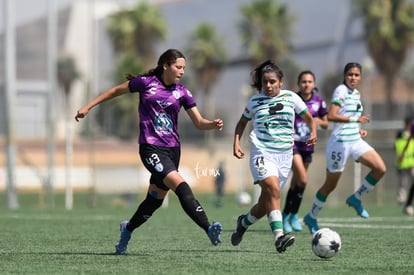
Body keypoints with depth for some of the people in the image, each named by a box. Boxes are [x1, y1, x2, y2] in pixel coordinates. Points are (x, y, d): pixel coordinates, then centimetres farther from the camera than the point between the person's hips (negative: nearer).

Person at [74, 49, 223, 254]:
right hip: (151, 148, -5)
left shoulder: (182, 92, 5)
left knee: (156, 198, 11)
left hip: (173, 148, 5)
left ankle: (128, 228, 37)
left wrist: (213, 125, -18)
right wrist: (88, 106, 11)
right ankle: (209, 229, -28)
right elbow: (116, 90, 9)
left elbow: (199, 123, 4)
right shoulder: (146, 83, -4)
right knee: (181, 187, -22)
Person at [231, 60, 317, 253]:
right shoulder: (255, 101, 7)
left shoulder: (291, 98, 7)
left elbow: (309, 119, 15)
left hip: (284, 155, 2)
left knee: (265, 204, 5)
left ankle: (244, 222, 37)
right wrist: (236, 143, 8)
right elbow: (242, 123, 22)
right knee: (273, 189, -28)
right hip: (262, 152, -2)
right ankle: (279, 237, -36)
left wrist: (313, 132, -5)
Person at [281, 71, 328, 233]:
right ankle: (293, 214, -4)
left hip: (307, 146, 4)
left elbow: (325, 124, 11)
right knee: (303, 180, -18)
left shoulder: (318, 102, 2)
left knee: (296, 182, 12)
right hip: (292, 143, -4)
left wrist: (320, 122, -10)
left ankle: (286, 215, 26)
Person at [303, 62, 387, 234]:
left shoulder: (356, 94, 13)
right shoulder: (341, 91, -13)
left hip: (355, 141, 8)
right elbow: (331, 116, -23)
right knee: (330, 185, 2)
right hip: (339, 142, -8)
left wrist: (359, 130, 9)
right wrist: (356, 119, -21)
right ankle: (311, 217, 21)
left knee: (380, 168, -9)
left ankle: (356, 199, 8)